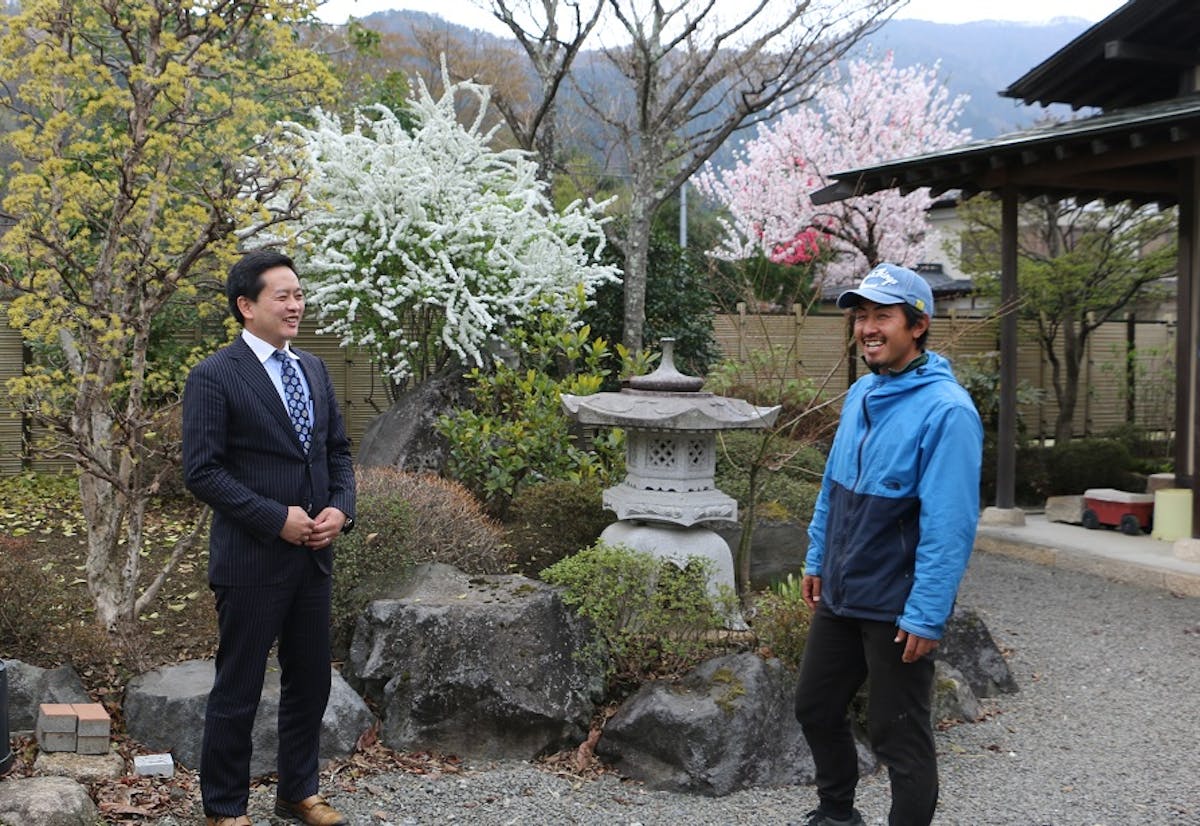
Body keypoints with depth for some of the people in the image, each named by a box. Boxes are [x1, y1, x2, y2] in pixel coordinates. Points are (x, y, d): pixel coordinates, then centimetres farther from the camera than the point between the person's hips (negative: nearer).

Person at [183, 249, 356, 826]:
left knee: (310, 684, 16)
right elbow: (201, 471, -15)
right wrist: (276, 518, -19)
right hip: (252, 560, -6)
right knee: (237, 692, 5)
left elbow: (338, 450, 15)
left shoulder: (313, 369, 11)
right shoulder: (214, 377, -10)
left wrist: (341, 508, -3)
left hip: (314, 556, 7)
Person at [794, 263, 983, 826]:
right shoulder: (861, 394, 5)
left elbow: (949, 525, -23)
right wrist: (817, 561, 16)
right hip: (839, 595, 8)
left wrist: (926, 616, -22)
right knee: (815, 709, 21)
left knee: (898, 737, 6)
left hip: (896, 608, -8)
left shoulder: (945, 410, -21)